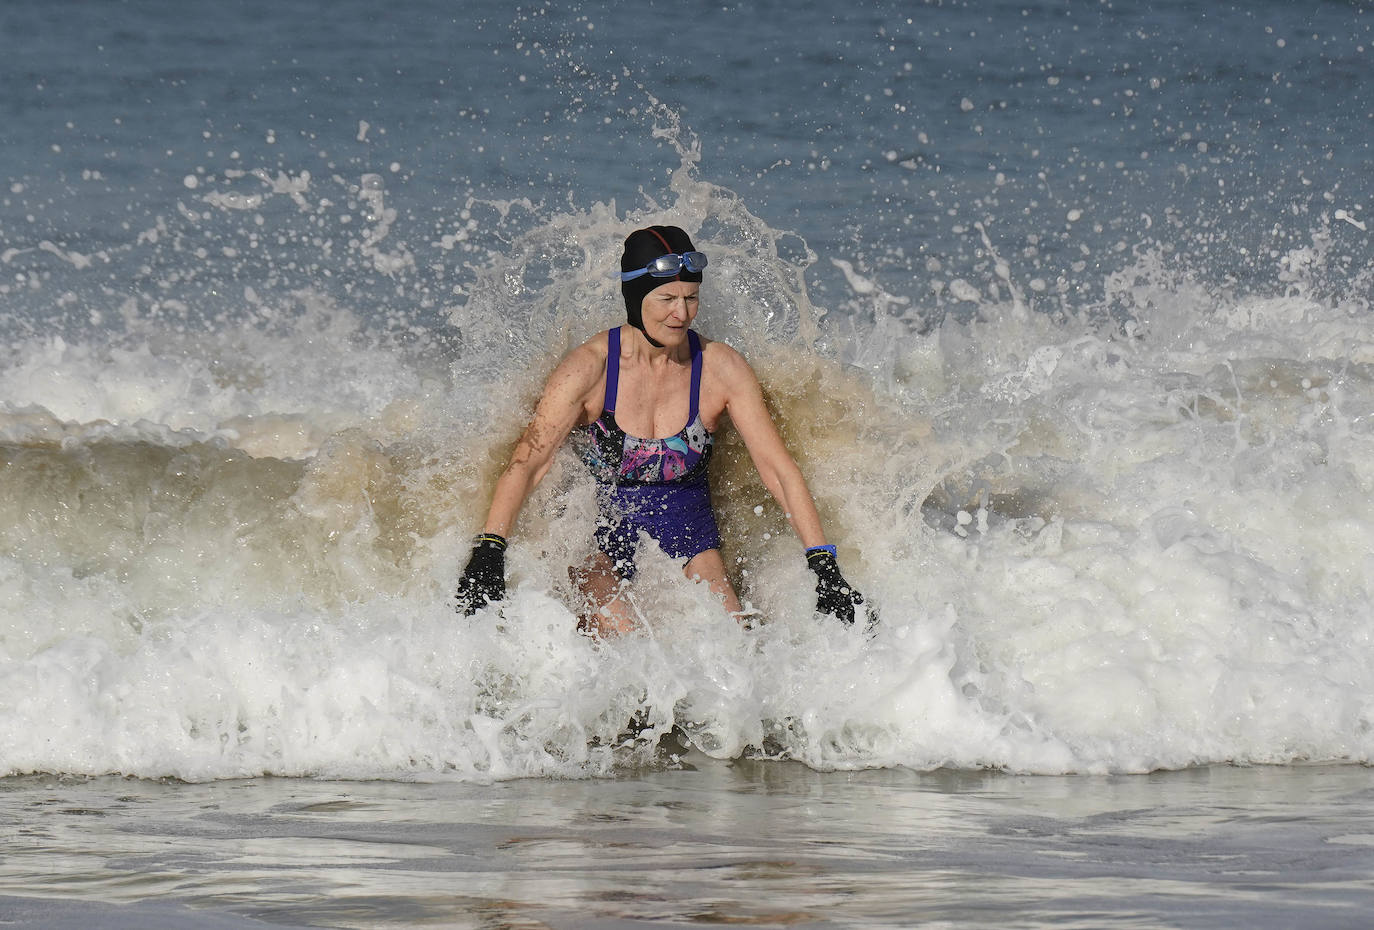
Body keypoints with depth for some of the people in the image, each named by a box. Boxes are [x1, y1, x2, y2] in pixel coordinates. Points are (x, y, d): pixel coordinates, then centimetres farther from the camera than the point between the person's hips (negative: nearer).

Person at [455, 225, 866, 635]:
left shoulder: (721, 368, -8)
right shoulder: (590, 367, -14)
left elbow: (779, 469, -6)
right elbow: (527, 463, -18)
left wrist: (824, 566, -14)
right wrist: (487, 553, -31)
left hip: (688, 538, 3)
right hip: (601, 539, -3)